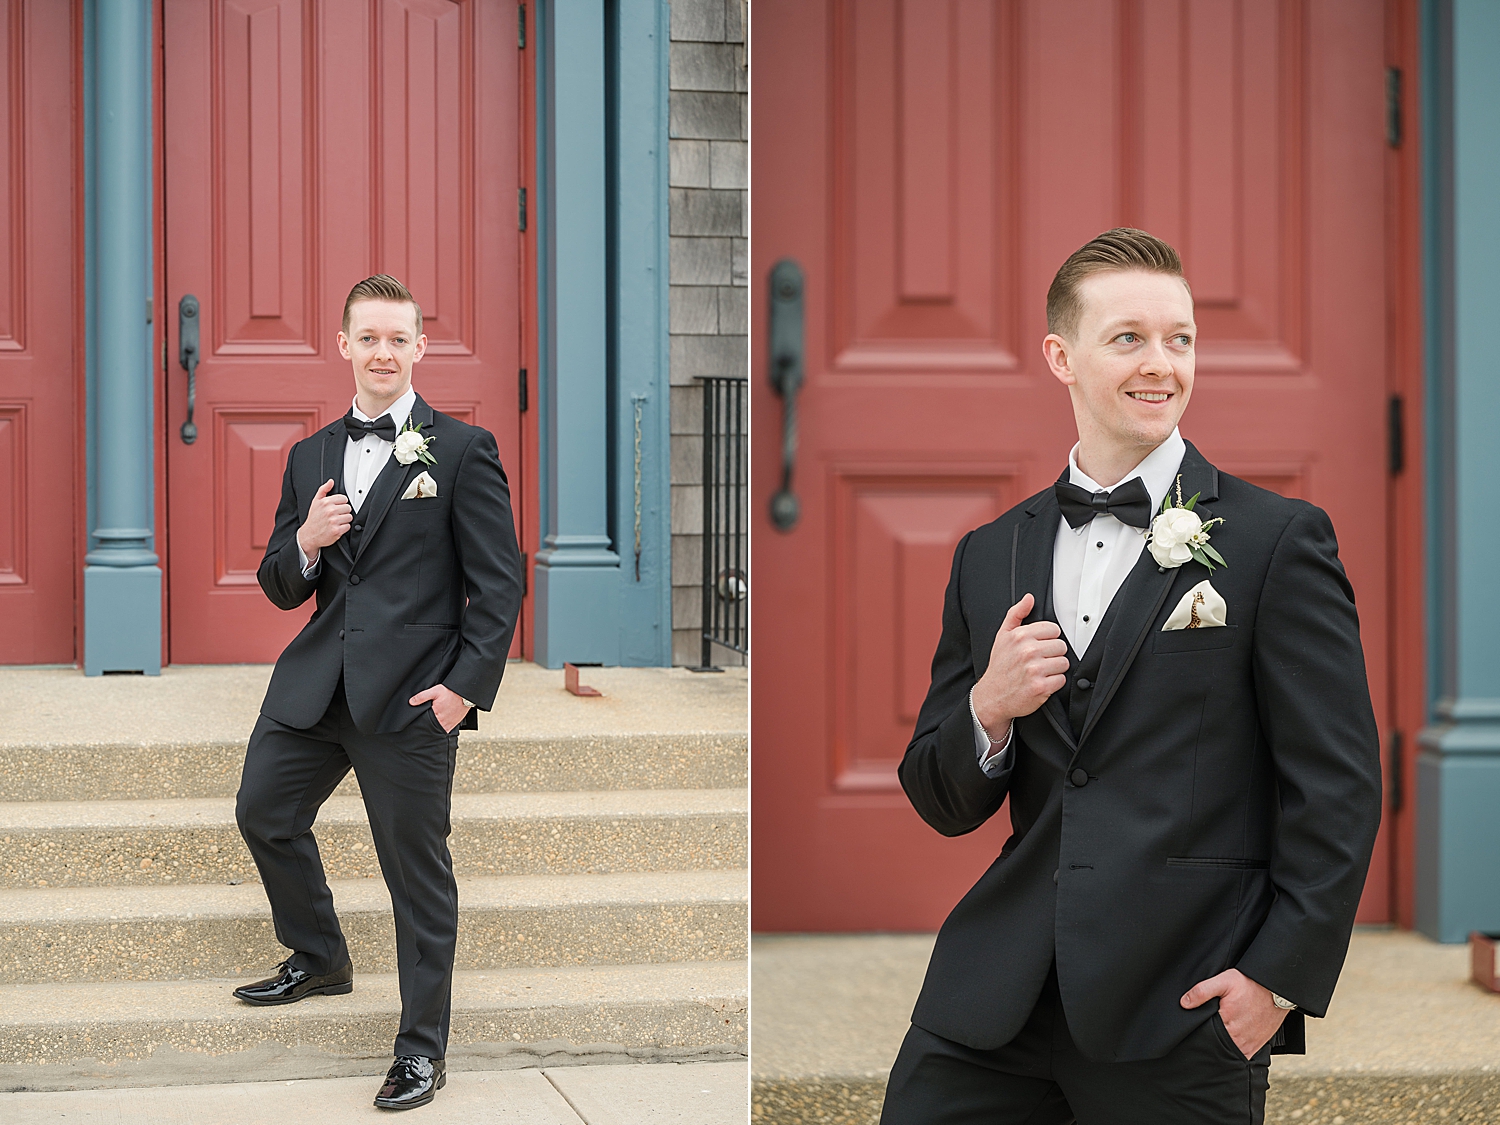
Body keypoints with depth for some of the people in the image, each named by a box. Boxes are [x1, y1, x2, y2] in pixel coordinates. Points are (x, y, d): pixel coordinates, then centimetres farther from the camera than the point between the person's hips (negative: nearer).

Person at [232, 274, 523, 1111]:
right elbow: (283, 590, 15)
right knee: (264, 813, 15)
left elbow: (499, 585, -6)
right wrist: (305, 543, -7)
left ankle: (423, 1049, 13)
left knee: (418, 869, 0)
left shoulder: (463, 451, -4)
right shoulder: (311, 457, 13)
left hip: (412, 695, -6)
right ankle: (320, 960, 40)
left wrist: (466, 686, -15)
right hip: (316, 685, 6)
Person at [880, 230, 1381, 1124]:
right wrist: (988, 709, -6)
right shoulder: (991, 557, 13)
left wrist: (1281, 974, -11)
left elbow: (1339, 786, -4)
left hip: (1187, 1012, -4)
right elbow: (944, 806, 14)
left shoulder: (1278, 540, -1)